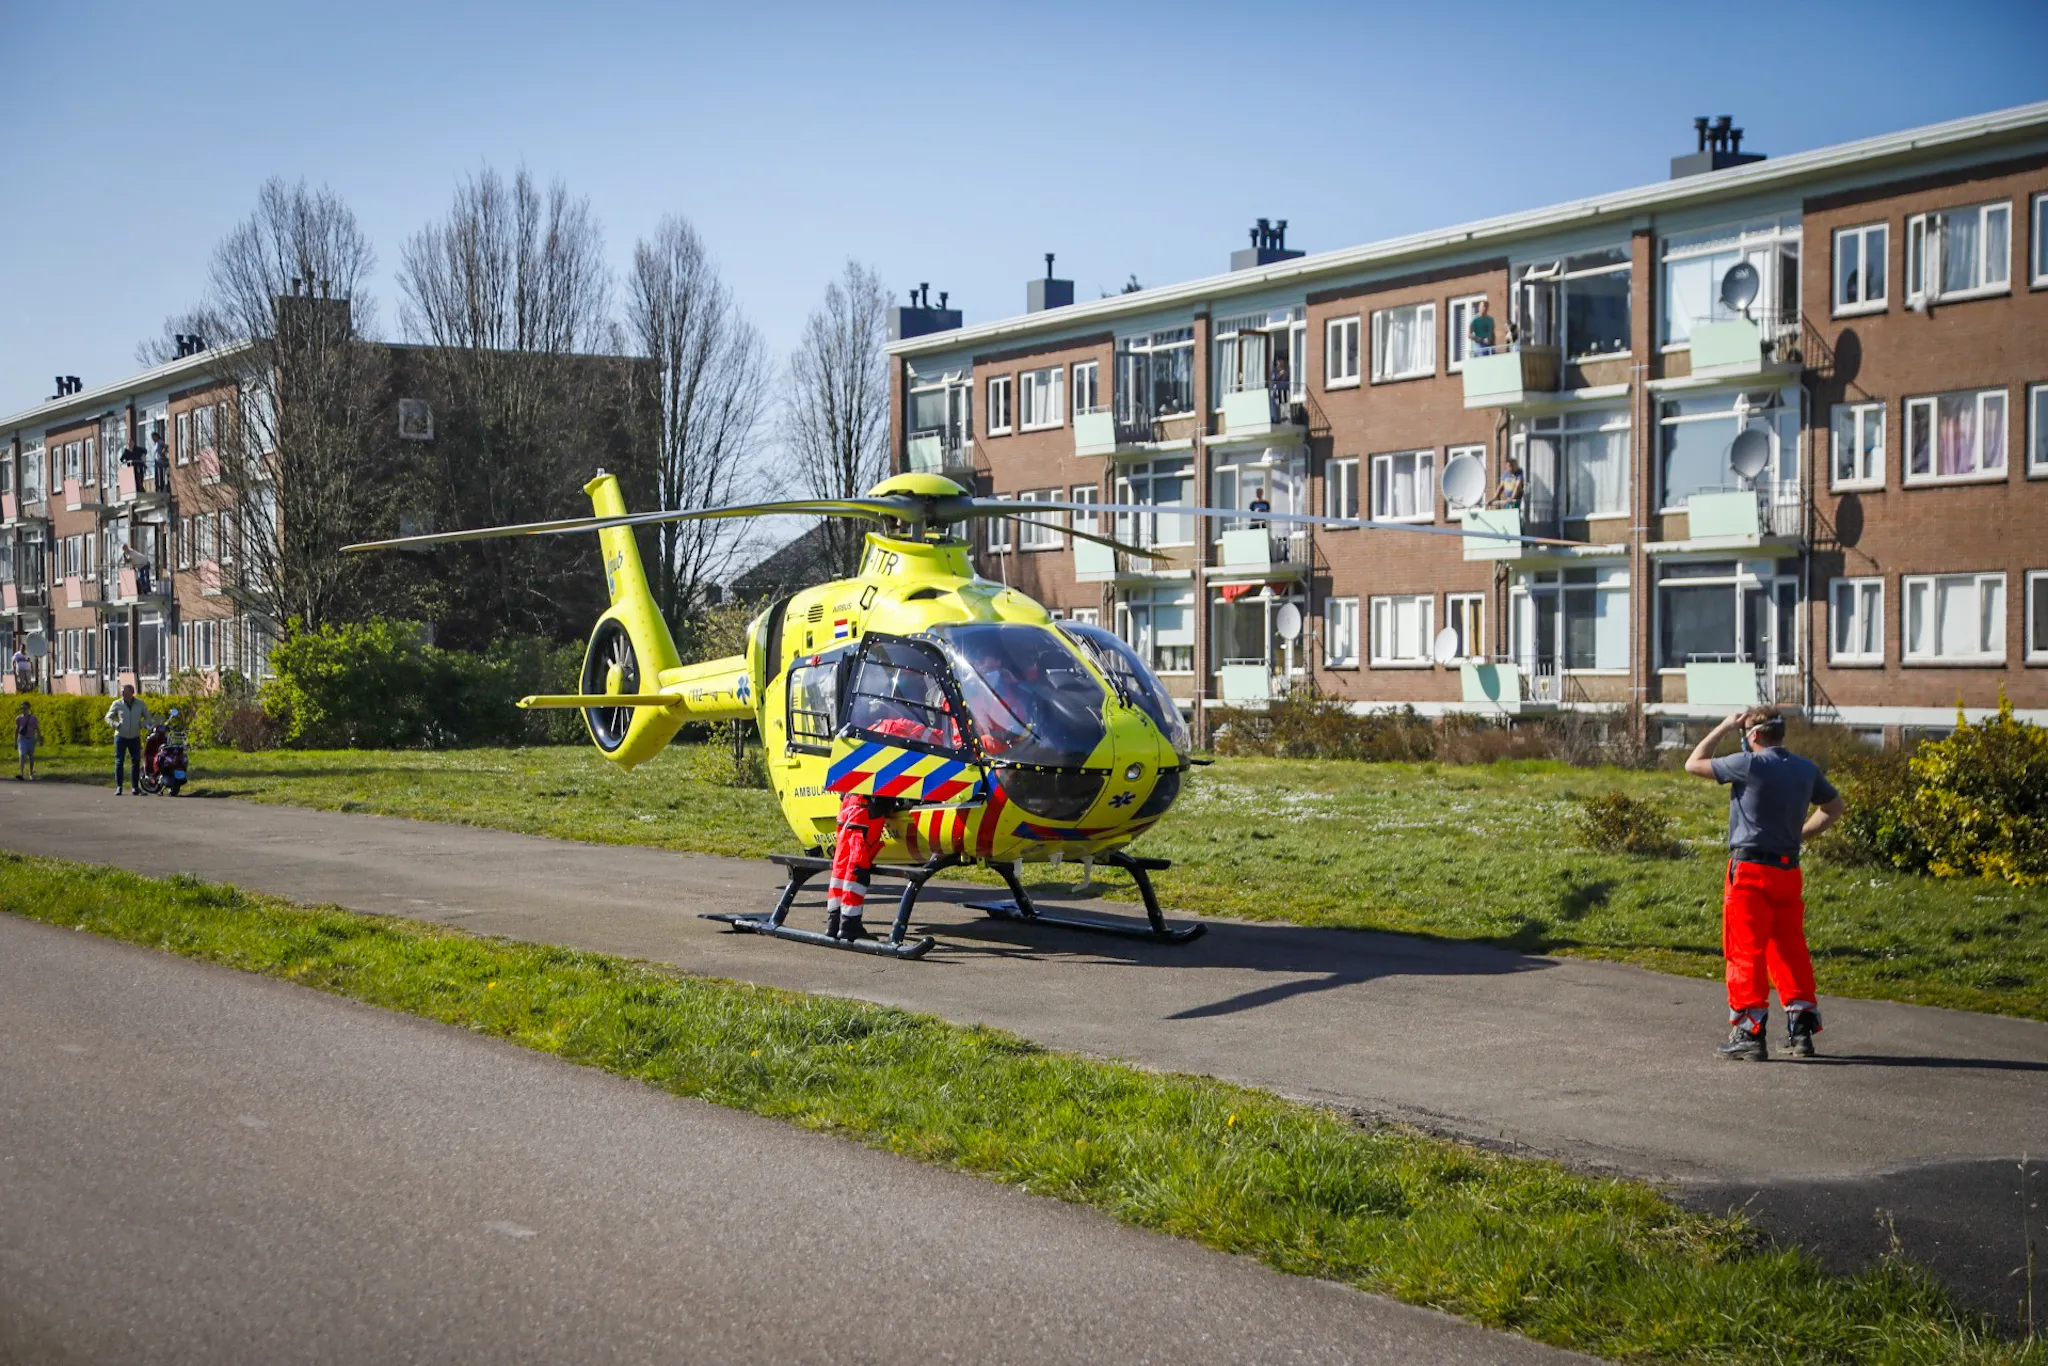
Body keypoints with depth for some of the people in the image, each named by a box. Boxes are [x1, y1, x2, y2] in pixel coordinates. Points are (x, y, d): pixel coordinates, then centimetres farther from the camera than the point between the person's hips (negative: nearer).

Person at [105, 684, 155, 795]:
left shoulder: (141, 704, 2)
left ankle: (135, 787, 12)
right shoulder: (117, 704, -2)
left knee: (136, 762, 4)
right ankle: (118, 787, -1)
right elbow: (108, 717, 5)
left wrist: (143, 724, -7)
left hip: (135, 738, 2)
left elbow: (148, 717, 14)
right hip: (121, 737, -2)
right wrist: (115, 724, -15)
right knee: (119, 761, -4)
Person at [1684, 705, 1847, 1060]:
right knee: (1790, 950, 13)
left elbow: (1693, 764, -3)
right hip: (1789, 871, 6)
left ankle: (1749, 1032, -4)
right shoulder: (1806, 769, 8)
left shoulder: (1748, 765, -12)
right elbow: (1834, 808, 22)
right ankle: (1801, 1028, 15)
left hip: (1750, 869, -6)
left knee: (1746, 951, -2)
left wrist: (1724, 727, 5)